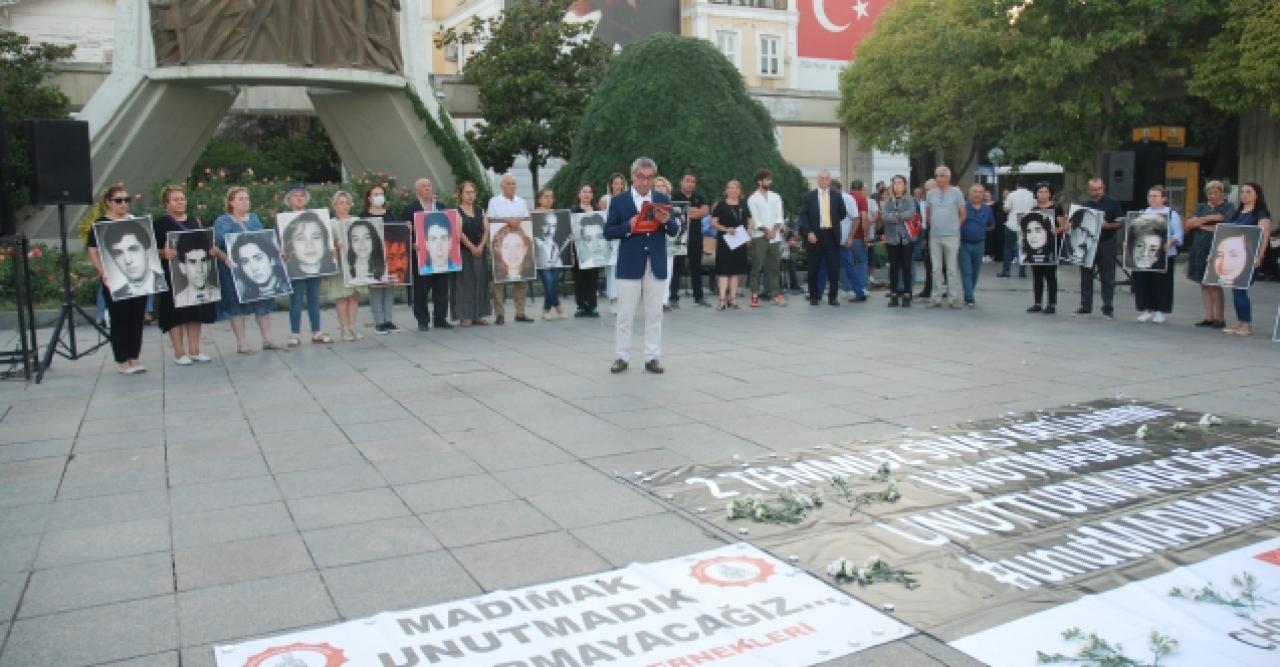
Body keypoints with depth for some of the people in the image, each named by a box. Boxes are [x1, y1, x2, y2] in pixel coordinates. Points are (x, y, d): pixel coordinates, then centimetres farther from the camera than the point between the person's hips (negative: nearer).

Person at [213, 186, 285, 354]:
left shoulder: (254, 218, 15)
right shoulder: (223, 221, 0)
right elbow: (216, 246, -7)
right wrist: (225, 258, -23)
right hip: (234, 268, -4)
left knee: (263, 300, 3)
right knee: (237, 304, -1)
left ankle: (267, 339, 9)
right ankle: (241, 343, 3)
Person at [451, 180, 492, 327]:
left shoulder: (480, 211, 13)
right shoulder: (456, 211, -2)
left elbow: (486, 230, 4)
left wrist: (481, 247, -10)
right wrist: (472, 247, -16)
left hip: (480, 251, 5)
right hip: (463, 251, -5)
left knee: (480, 282, 5)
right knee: (464, 282, -4)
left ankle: (478, 314, 11)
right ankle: (465, 316, -2)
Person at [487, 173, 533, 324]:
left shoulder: (521, 202, 17)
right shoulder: (494, 201, 4)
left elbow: (528, 220, 15)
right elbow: (489, 220, -5)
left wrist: (519, 222, -5)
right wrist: (506, 220, -15)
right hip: (501, 243, -4)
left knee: (522, 276, 2)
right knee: (499, 277, -6)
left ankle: (520, 312, 9)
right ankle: (499, 314, -3)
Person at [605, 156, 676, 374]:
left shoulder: (663, 199, 7)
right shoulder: (619, 200, 1)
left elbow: (674, 231, 5)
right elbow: (608, 232, -2)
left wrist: (665, 221, -16)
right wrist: (628, 226, -18)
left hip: (656, 265, 2)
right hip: (629, 265, -2)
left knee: (654, 314, 6)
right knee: (625, 314, 2)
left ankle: (652, 357, 14)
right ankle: (622, 357, 11)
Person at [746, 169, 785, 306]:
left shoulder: (776, 197, 12)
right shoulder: (753, 198, 1)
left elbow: (779, 216, 5)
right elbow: (755, 219, -6)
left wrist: (774, 229, -10)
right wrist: (766, 230, -12)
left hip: (775, 237, 4)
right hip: (759, 236, -4)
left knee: (774, 266, 7)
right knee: (757, 267, -6)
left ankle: (774, 293, 12)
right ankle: (754, 295, -6)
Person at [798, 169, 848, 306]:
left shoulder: (836, 196, 8)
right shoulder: (809, 196, 3)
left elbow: (842, 214, 15)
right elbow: (803, 216, -2)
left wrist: (833, 222, 5)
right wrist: (808, 232, -11)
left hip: (832, 235, 1)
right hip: (814, 235, -1)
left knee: (834, 267, 0)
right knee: (813, 268, 4)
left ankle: (833, 297, 7)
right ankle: (813, 297, 14)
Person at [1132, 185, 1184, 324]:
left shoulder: (1172, 214, 3)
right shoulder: (1142, 213, 16)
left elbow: (1178, 234, -3)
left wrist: (1170, 242, -22)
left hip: (1163, 255, -4)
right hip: (1143, 255, 4)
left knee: (1161, 283, -1)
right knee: (1143, 282, 3)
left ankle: (1162, 311, 8)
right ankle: (1147, 310, 13)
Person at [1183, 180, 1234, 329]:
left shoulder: (1228, 208, 3)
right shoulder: (1201, 207, 16)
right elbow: (1189, 223, 2)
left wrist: (1201, 225, -3)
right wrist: (1209, 218, -10)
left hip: (1217, 250, -5)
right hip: (1199, 249, 5)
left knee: (1215, 285, -6)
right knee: (1204, 284, 5)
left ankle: (1219, 318, -1)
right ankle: (1209, 317, 10)